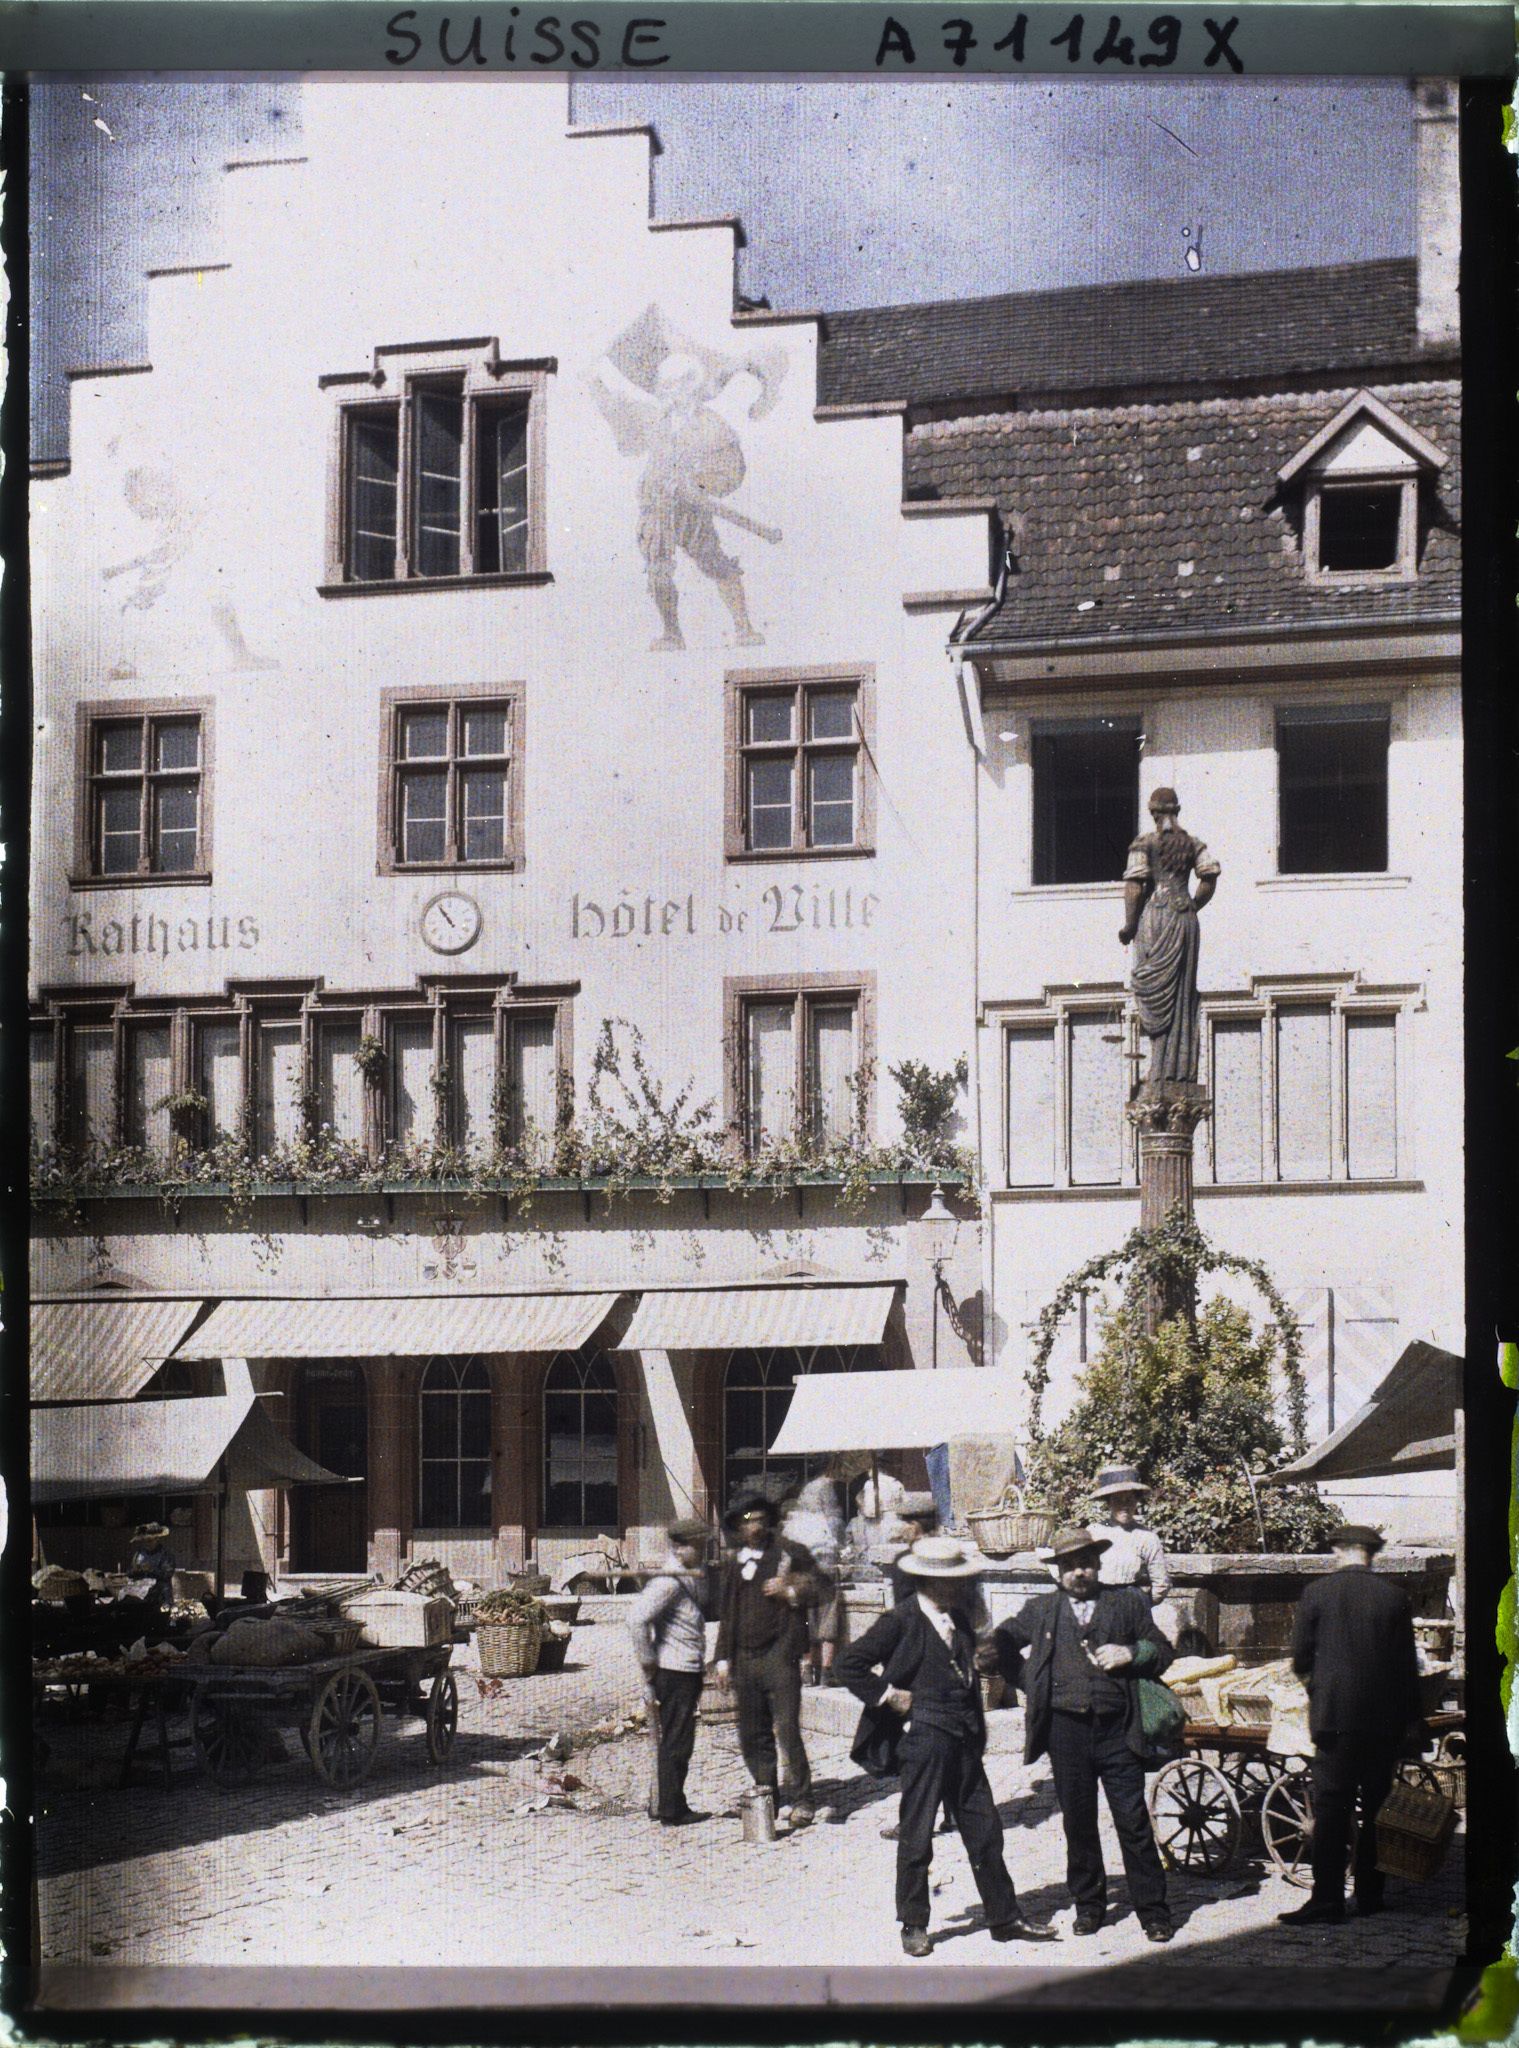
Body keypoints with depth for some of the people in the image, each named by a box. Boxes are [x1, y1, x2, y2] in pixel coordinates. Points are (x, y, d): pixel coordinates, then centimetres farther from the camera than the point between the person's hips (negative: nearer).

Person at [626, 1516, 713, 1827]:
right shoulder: (669, 1581, -18)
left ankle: (672, 1807, 24)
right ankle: (671, 1812, 4)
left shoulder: (692, 1579, 13)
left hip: (689, 1671, 10)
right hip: (674, 1673, -10)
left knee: (678, 1742, 16)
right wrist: (648, 1662, -20)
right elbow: (637, 1618, -28)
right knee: (676, 1742, -3)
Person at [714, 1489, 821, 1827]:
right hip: (745, 1659, 5)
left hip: (779, 1655, -5)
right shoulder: (733, 1564, 16)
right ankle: (768, 1796, 18)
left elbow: (814, 1589, 6)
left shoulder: (789, 1553, 3)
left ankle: (800, 1800, -6)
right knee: (752, 1735, 7)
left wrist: (789, 1592, -13)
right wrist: (724, 1658, 16)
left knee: (787, 1729, -11)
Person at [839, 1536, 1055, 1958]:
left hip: (964, 1742, 7)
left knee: (984, 1832, 9)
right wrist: (889, 1696, -12)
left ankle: (1005, 1918, 16)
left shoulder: (957, 1619, 12)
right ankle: (913, 1925, 12)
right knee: (916, 1838, 1)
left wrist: (978, 1729, 15)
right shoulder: (901, 1621, -10)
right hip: (924, 1738, -7)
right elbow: (850, 1664, -13)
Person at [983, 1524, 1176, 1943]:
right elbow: (1003, 1642, 15)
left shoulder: (1127, 1602, 9)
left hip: (1116, 1730, -2)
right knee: (1077, 1822, 9)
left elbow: (1163, 1652, 11)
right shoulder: (1042, 1609, 11)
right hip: (1066, 1730, 2)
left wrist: (1130, 1654, -7)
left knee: (1134, 1821, -3)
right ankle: (1089, 1904, 22)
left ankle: (1152, 1910, 5)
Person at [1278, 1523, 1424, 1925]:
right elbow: (1408, 1664, 4)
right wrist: (1410, 1718, 12)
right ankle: (1370, 1893, 15)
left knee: (1330, 1808, -3)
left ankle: (1327, 1897, -9)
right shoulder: (1393, 1596, 2)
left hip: (1335, 1715, -2)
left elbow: (1300, 1658, 2)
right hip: (1385, 1718, 2)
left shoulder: (1318, 1592, -3)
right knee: (1375, 1808, 11)